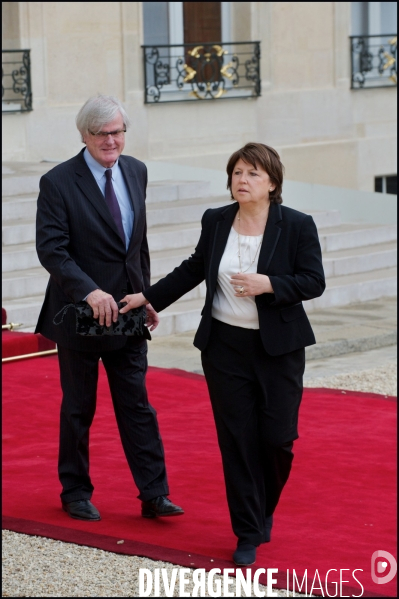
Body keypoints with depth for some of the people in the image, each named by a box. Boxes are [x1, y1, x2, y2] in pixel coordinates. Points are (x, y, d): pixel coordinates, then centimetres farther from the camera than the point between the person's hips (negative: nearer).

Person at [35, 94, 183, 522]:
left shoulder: (136, 172, 6)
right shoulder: (58, 182, -13)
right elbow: (51, 249, -19)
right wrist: (90, 291, -29)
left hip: (127, 311, 5)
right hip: (80, 312, -4)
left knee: (137, 406, 5)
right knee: (78, 409, 8)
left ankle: (154, 495, 7)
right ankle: (75, 493, 22)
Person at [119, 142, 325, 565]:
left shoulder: (297, 226, -6)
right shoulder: (215, 222, 4)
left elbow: (314, 281, -8)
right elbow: (194, 269, 17)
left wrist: (268, 284, -22)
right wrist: (149, 297, 18)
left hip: (279, 348, -2)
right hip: (225, 345, 2)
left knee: (276, 436, 0)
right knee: (237, 439, 1)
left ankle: (264, 509, 30)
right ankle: (248, 534, 8)